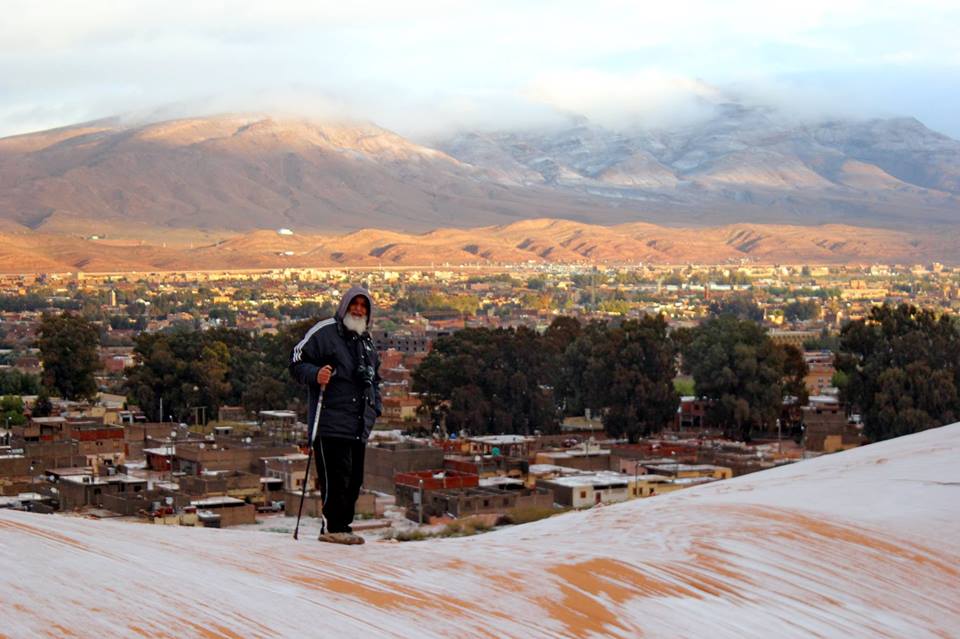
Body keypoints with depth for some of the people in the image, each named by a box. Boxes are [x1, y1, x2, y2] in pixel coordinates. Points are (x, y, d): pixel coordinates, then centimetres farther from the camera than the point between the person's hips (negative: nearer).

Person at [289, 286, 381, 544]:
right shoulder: (325, 331, -1)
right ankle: (333, 527, -8)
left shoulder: (367, 343, 23)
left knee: (354, 479, 7)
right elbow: (297, 361, -6)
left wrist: (375, 407, 20)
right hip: (331, 423, -8)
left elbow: (375, 380, 34)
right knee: (336, 477, -12)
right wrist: (315, 375, -25)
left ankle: (341, 526, 14)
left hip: (359, 426, 8)